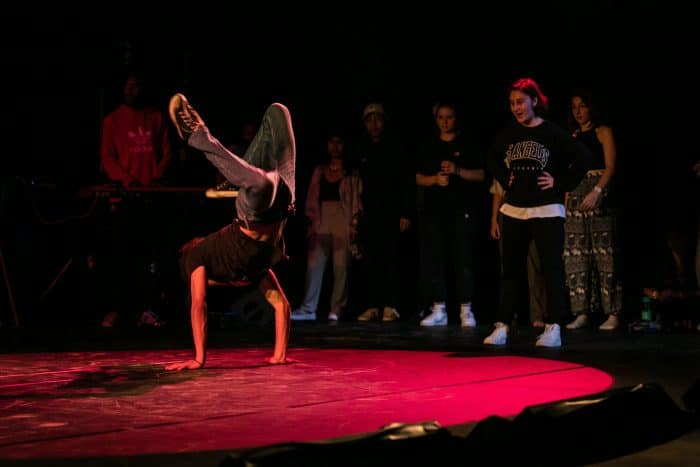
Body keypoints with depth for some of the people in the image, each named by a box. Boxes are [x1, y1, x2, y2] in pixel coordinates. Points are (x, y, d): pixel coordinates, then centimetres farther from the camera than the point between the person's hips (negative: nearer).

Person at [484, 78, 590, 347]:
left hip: (546, 211, -4)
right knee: (511, 270, 6)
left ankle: (553, 328, 0)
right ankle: (502, 326, 10)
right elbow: (493, 159, 25)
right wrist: (505, 180, 12)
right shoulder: (509, 134, 7)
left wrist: (561, 183, -10)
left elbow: (582, 158, -9)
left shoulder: (552, 133, -7)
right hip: (514, 211, 5)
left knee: (551, 270, -3)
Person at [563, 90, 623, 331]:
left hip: (599, 195, -6)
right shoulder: (573, 137, 19)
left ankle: (613, 313, -7)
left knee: (604, 253, -8)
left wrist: (596, 192, -22)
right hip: (575, 196, 6)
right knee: (576, 254, 0)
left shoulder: (603, 132, 3)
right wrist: (565, 201, 7)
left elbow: (610, 166, -7)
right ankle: (581, 312, 2)